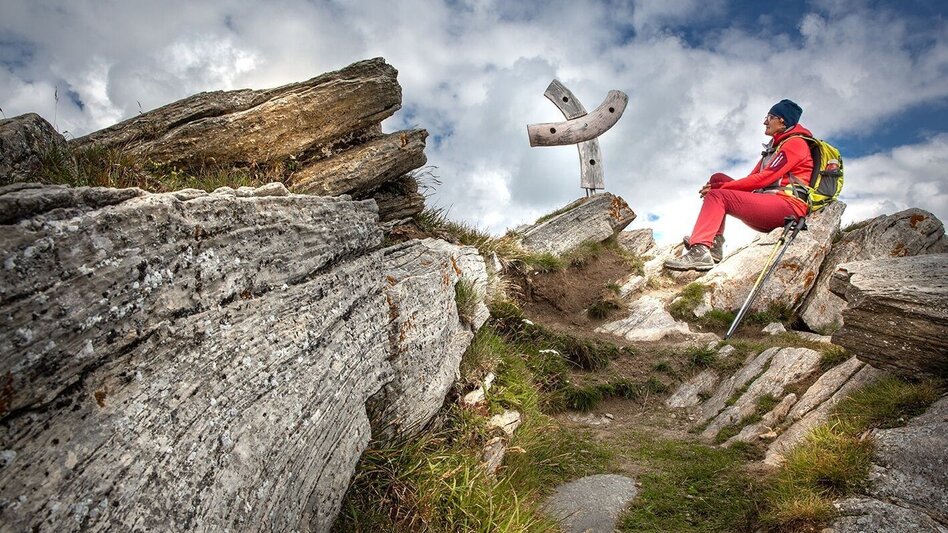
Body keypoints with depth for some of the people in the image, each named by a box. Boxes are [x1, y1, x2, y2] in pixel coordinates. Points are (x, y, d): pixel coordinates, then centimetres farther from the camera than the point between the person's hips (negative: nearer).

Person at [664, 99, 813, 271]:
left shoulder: (795, 143, -1)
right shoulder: (774, 147, 29)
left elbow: (763, 178, -13)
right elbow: (754, 179, 17)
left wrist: (720, 187, -13)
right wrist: (718, 186, -1)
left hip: (789, 205, -9)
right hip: (768, 204, 9)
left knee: (718, 195, -21)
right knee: (718, 178, 4)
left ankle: (700, 250, -41)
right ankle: (715, 243, -13)